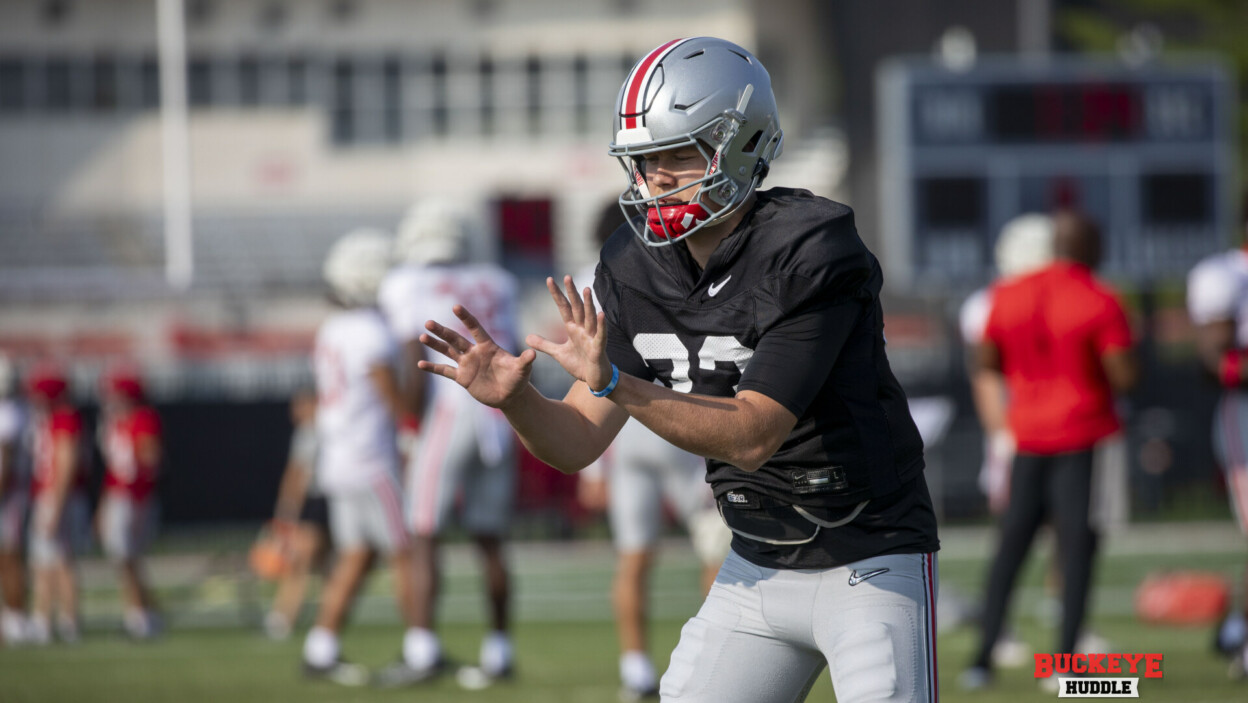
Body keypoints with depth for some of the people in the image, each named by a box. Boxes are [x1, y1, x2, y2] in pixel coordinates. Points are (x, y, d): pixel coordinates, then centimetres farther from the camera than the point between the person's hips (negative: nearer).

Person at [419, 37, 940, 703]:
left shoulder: (811, 253, -22)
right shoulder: (636, 266, -2)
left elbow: (753, 435, -27)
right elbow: (577, 442, -2)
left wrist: (613, 381, -36)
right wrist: (513, 398, -23)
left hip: (870, 565, -6)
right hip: (758, 566, 6)